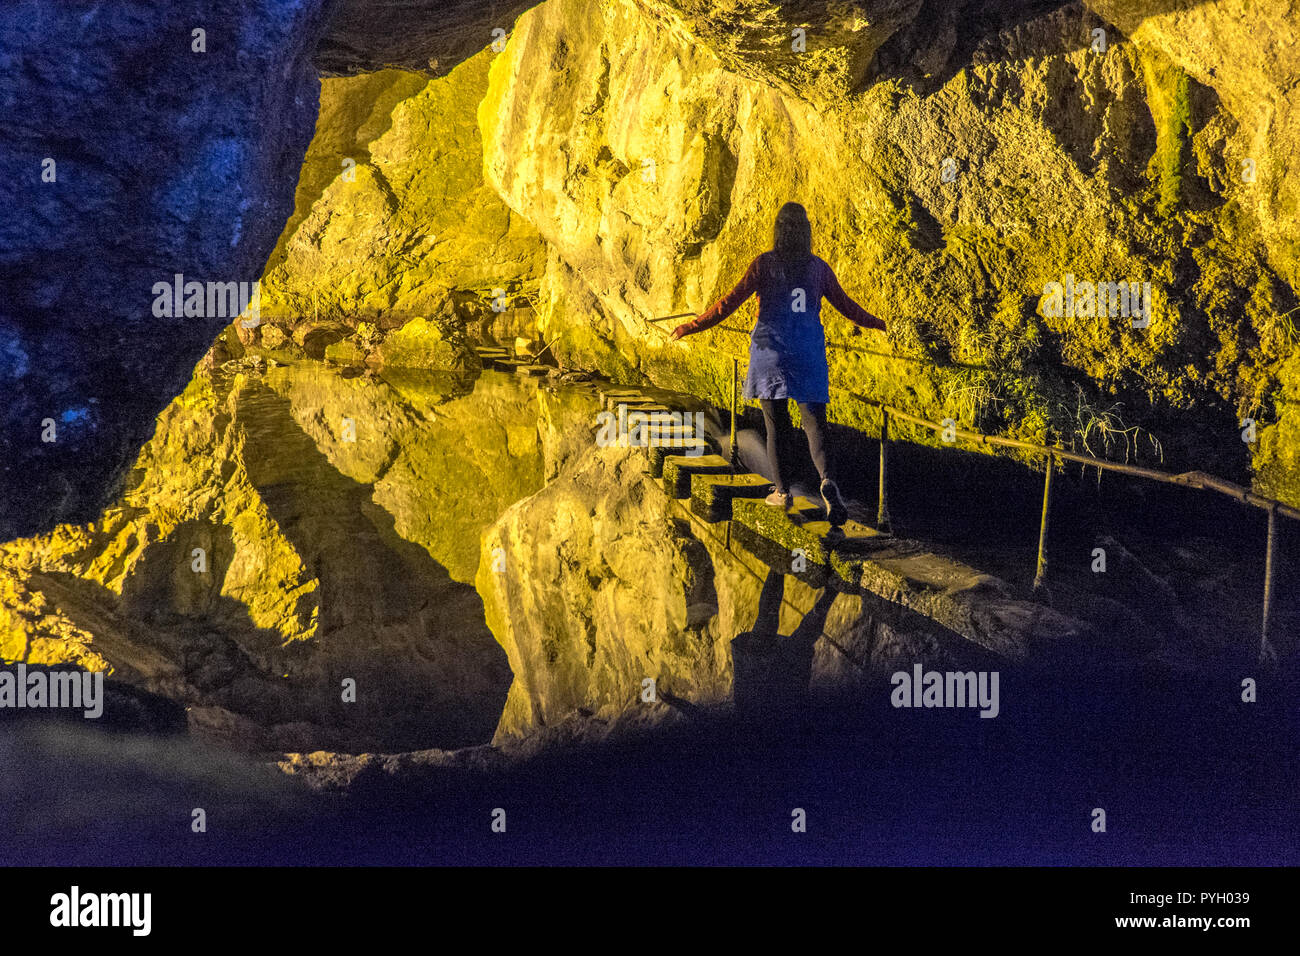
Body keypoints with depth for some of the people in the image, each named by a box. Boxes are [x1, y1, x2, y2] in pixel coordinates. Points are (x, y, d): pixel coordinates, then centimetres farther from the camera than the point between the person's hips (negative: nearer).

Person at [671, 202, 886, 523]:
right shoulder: (818, 267, 4)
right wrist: (876, 323, 32)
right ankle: (828, 480, -24)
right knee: (815, 424, 0)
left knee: (775, 425, 10)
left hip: (771, 351, -1)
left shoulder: (764, 263, -5)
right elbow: (845, 305, 14)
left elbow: (732, 300, -9)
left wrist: (693, 326, -4)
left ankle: (782, 491, 12)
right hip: (808, 356, 2)